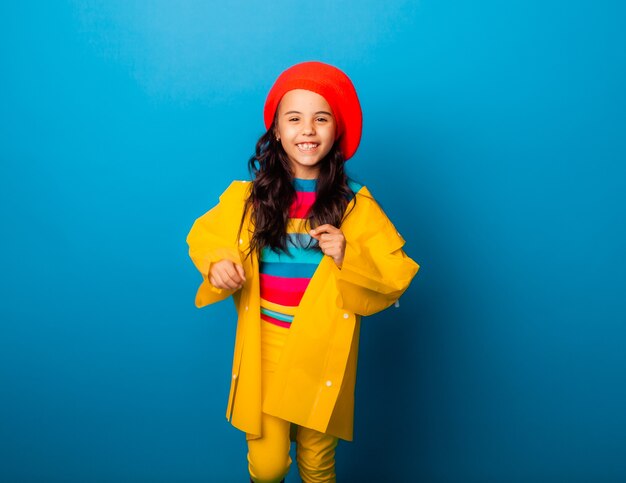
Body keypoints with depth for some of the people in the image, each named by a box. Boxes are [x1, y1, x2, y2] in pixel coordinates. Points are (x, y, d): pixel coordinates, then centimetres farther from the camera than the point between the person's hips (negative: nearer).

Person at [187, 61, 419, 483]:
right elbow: (205, 236, 12)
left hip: (323, 352, 0)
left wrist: (349, 258, -24)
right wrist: (217, 263, -9)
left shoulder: (355, 203, -7)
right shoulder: (249, 195, -4)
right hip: (265, 348, 1)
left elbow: (397, 277, -6)